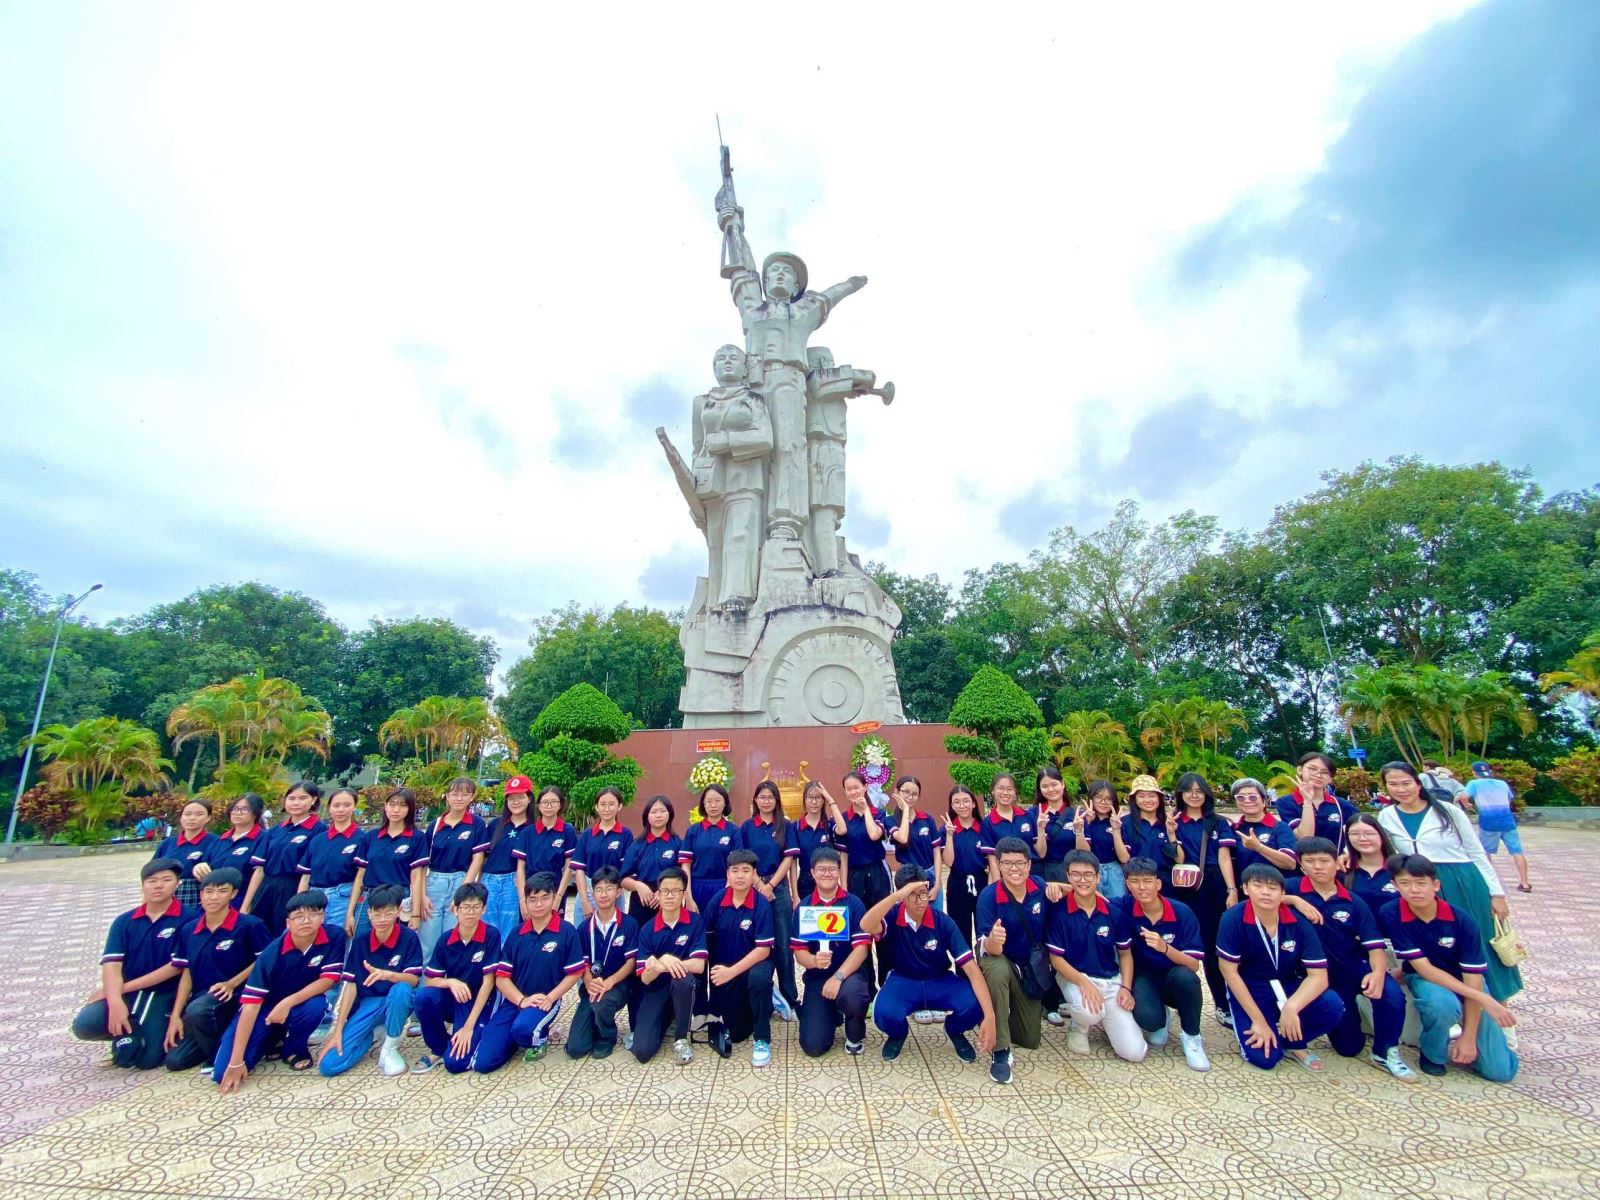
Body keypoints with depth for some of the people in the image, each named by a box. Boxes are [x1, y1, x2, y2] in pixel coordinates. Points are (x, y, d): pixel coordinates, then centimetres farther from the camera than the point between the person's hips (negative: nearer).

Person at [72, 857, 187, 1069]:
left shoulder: (185, 920, -10)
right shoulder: (124, 921, 5)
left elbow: (176, 966, -12)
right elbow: (112, 965, -4)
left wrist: (125, 987, -10)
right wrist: (115, 1002, -20)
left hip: (162, 996, -4)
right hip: (125, 993, 4)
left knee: (147, 1060, -13)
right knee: (84, 1025, -24)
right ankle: (125, 1032, 9)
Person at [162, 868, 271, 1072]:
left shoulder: (249, 925, -12)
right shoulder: (188, 930, 6)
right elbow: (187, 974, 10)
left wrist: (232, 983, -17)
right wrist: (175, 1016, 5)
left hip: (234, 998, -6)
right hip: (200, 999, 6)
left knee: (196, 1011, -35)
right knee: (175, 1060, -5)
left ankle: (221, 1055, -9)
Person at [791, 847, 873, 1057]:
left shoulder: (854, 904, -5)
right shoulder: (804, 907, 1)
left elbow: (862, 948, -11)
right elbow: (799, 951, -2)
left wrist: (838, 976, -24)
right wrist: (813, 960, -25)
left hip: (850, 972, -2)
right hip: (816, 976, 2)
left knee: (851, 995, -37)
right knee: (813, 1045, -12)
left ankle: (855, 1036, -1)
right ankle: (831, 1015, 24)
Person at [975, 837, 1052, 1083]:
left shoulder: (1041, 887, -17)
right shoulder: (988, 896, -26)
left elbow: (1051, 927, 2)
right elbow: (992, 951, -30)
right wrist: (992, 939, -52)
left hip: (1031, 968, 4)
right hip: (1001, 962, -4)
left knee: (1030, 1041, 8)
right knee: (996, 970, -40)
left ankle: (1013, 1007, 42)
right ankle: (1000, 1053, -24)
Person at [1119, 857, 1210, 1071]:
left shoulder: (1182, 912, -15)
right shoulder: (1125, 907, -14)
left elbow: (1194, 965, -18)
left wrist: (1165, 948, -36)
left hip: (1174, 981, 0)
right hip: (1144, 977, 0)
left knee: (1184, 975, -34)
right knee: (1147, 1018, -31)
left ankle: (1191, 1036, -6)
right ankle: (1160, 1021, 9)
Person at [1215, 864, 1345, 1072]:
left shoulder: (1299, 921, -13)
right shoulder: (1233, 919, -20)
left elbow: (1319, 976, -16)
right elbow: (1230, 972, -15)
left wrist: (1291, 1006, -34)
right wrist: (1258, 1020, -16)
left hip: (1287, 987, 3)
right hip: (1249, 991, -3)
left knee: (1333, 1006, -25)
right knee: (1264, 1057, -20)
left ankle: (1293, 1043, 4)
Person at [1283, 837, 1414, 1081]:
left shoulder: (1354, 903, -2)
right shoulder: (1294, 889, -8)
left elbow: (1375, 945, -8)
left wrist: (1378, 973, -28)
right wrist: (1294, 900, -29)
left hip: (1355, 966, 1)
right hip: (1322, 973, -1)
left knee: (1391, 995, -31)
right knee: (1349, 1046, 0)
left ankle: (1385, 1053, -3)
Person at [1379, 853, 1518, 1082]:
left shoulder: (1462, 920, -21)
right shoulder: (1391, 915, -24)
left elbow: (1473, 979, -16)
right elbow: (1424, 969, -20)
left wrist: (1469, 1038, -14)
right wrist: (1483, 998, -27)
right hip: (1425, 979, -1)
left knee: (1502, 1070, -8)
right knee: (1442, 1003, -37)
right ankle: (1432, 1053, -6)